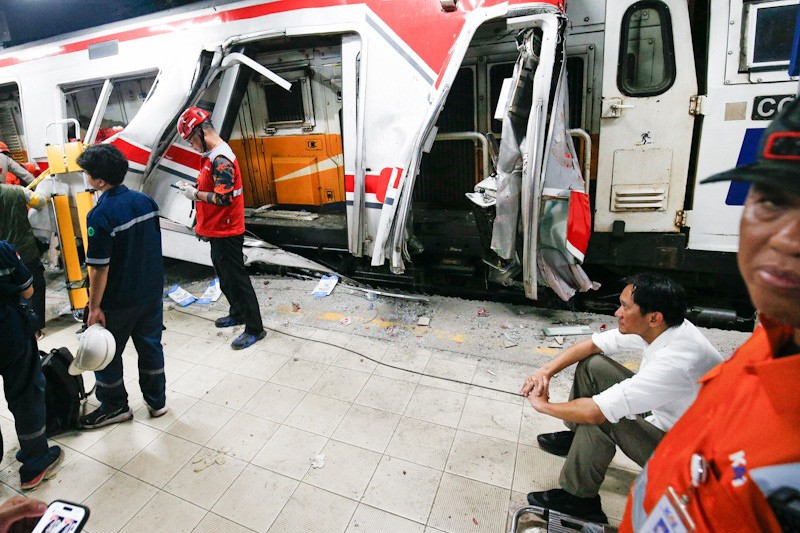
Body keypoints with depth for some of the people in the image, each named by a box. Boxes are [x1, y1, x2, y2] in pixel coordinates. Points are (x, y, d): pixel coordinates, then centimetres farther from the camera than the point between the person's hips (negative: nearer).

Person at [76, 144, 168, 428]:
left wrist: (94, 307, -10)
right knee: (150, 345, 18)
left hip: (118, 301, -6)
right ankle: (157, 400, 31)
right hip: (152, 292, 6)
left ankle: (114, 407, 31)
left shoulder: (100, 215, -21)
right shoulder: (145, 200, -2)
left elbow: (99, 267, -20)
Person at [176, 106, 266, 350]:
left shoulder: (221, 160, -20)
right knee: (225, 277, 21)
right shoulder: (213, 155, 12)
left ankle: (254, 328, 5)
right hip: (218, 231, 10)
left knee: (236, 279, -4)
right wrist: (194, 188, 5)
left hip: (226, 233, -10)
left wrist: (196, 194, -14)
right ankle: (238, 313, 38)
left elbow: (223, 198, -28)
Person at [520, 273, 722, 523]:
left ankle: (579, 500, -5)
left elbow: (594, 412, -37)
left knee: (598, 415, -29)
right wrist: (546, 371, -15)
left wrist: (543, 405, -20)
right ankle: (577, 437, 16)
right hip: (662, 410, 8)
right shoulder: (660, 328, -13)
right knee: (592, 364, -3)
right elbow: (591, 344, -4)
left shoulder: (675, 362, -38)